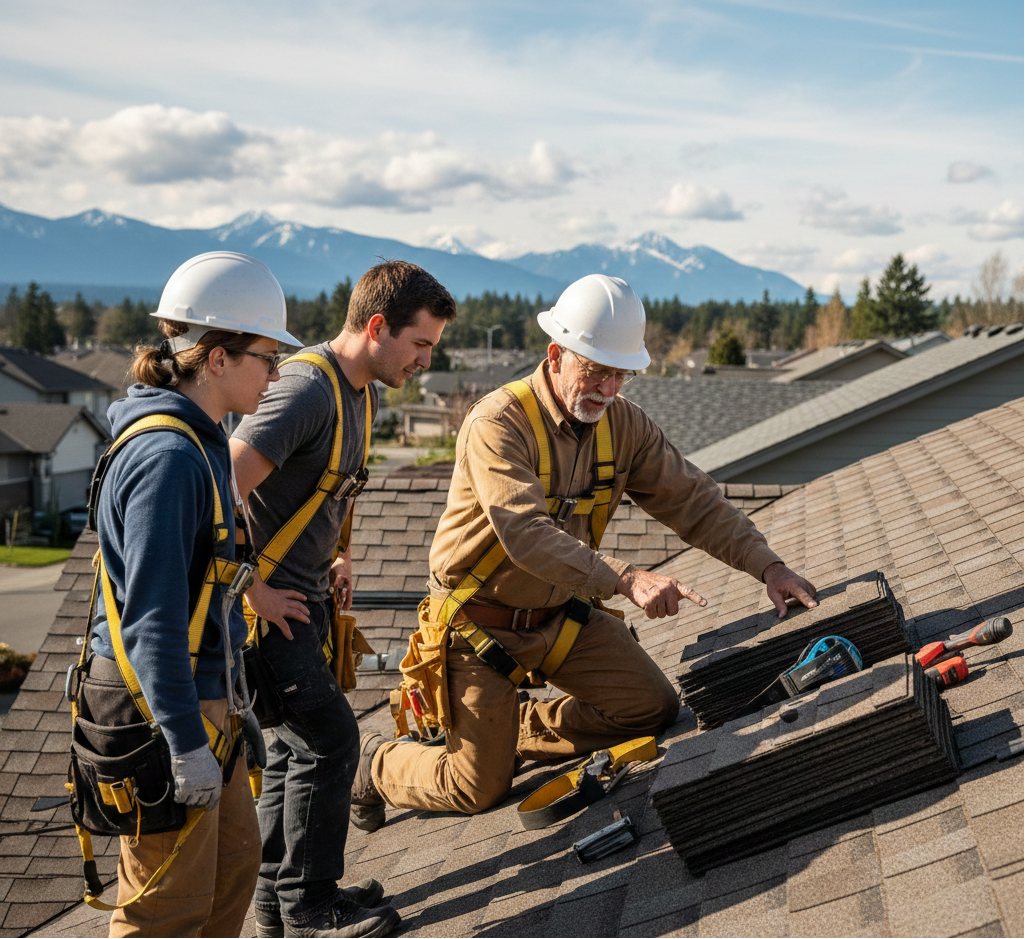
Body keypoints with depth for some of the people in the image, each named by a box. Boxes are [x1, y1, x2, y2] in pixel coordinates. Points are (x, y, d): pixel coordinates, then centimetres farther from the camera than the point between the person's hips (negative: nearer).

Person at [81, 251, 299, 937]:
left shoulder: (200, 443, 10)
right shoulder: (167, 457, -22)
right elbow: (152, 617, -25)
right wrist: (187, 743, -24)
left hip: (203, 698, 10)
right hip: (160, 707, -10)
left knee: (237, 860, 19)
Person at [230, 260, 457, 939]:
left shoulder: (361, 391, 8)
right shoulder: (308, 389, -23)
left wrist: (339, 556, 16)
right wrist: (255, 592, -23)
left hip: (305, 592, 10)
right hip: (265, 598, -10)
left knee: (299, 738, 15)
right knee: (328, 735, -8)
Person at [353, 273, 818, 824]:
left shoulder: (623, 425, -5)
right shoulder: (499, 423, -26)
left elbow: (692, 501, -1)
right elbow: (526, 535, -38)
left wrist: (767, 566, -12)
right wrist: (625, 579, -48)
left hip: (562, 612, 7)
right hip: (483, 621, -6)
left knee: (654, 708, 3)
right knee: (480, 789, -5)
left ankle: (518, 731, 22)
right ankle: (376, 763, 26)